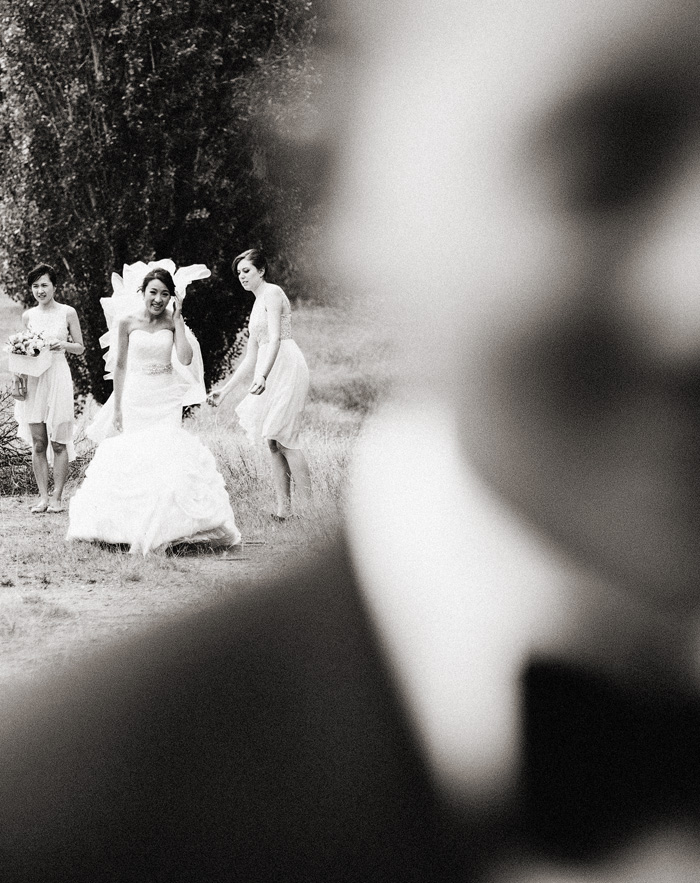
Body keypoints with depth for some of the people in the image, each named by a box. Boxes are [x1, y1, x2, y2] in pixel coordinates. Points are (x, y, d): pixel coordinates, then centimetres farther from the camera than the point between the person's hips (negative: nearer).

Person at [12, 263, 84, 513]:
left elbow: (80, 348, 7)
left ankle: (57, 496, 4)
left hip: (58, 377, -3)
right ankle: (42, 496, 8)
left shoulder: (67, 313, 1)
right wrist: (19, 372, 0)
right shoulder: (28, 316, 10)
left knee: (58, 441, -2)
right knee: (38, 442, 3)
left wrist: (63, 345, -13)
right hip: (33, 380, 3)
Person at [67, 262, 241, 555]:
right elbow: (121, 365, 4)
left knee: (167, 453, -10)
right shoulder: (128, 321, -2)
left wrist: (177, 317, -11)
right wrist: (117, 407, 4)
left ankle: (166, 527, -4)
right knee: (134, 456, 0)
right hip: (135, 396, 0)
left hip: (166, 398, 0)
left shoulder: (172, 321, -1)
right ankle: (135, 527, 9)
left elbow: (185, 359, -13)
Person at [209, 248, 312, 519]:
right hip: (270, 373, 9)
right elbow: (250, 359, 24)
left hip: (286, 366, -9)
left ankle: (307, 507, -8)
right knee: (273, 441, 5)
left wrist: (262, 376, -32)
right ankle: (283, 508, 6)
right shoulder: (257, 306, 22)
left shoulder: (272, 293, -5)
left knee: (285, 438, -11)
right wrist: (225, 390, 23)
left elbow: (275, 338, -19)